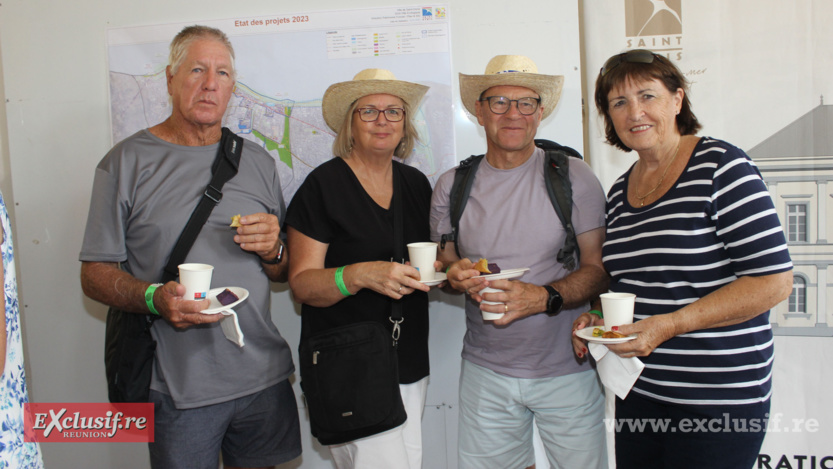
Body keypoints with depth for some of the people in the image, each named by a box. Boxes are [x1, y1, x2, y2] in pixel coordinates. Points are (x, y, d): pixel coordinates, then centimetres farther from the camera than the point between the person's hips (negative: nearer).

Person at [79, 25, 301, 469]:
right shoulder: (126, 162, -2)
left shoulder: (257, 161, 9)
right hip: (178, 386, -3)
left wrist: (272, 250, -9)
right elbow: (94, 274, -4)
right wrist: (153, 297, -22)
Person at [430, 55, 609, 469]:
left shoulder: (572, 175, -4)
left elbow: (600, 267, -5)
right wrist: (455, 275, -12)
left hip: (567, 369, -2)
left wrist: (545, 296, -23)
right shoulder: (452, 186, 4)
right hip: (486, 370, 2)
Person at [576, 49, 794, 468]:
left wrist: (671, 323, -21)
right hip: (638, 390, 6)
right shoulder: (619, 193, 9)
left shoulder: (720, 166, -10)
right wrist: (597, 321, 1)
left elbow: (774, 280, -15)